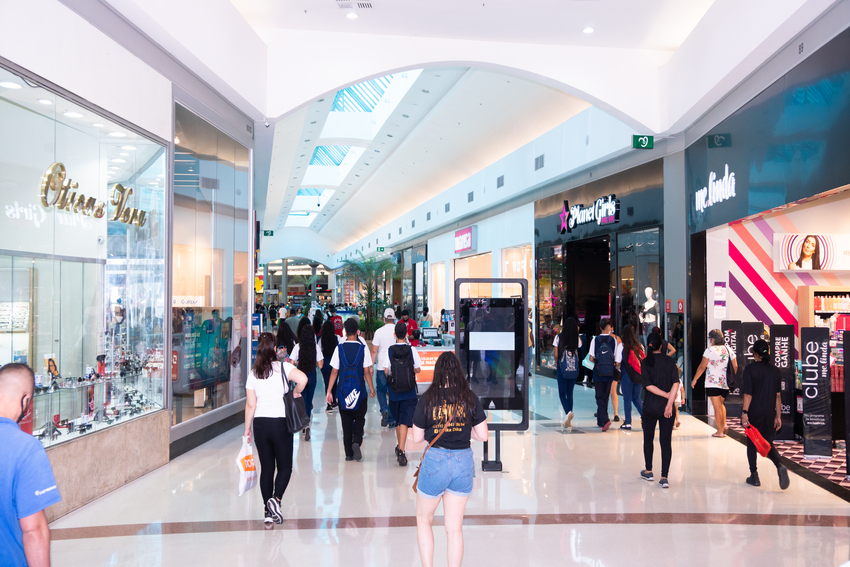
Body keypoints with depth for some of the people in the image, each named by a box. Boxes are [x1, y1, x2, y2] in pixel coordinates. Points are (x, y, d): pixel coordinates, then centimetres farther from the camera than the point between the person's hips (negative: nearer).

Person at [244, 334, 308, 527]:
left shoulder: (253, 374, 3)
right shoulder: (283, 367, -7)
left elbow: (250, 405, 3)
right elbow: (303, 379, -25)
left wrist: (247, 429, 12)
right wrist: (295, 393, -6)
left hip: (260, 424, 3)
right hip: (280, 423, -3)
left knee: (266, 468, 10)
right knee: (284, 467, 10)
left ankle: (268, 512, 12)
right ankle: (276, 499, -12)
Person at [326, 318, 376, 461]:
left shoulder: (339, 348, -3)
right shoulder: (363, 348, -6)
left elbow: (334, 371, -3)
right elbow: (367, 371, -5)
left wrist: (329, 391, 2)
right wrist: (372, 389, 6)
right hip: (359, 390, -1)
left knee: (346, 422, 10)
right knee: (359, 419, 12)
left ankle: (349, 453, 12)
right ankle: (357, 442, -14)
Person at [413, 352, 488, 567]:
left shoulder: (427, 398, -8)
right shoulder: (470, 398, -4)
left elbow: (417, 438, -3)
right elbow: (483, 435, -2)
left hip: (434, 461, -2)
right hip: (463, 462, 2)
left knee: (424, 520, 19)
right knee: (455, 527, 13)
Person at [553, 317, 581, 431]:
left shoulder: (559, 337, -5)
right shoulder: (577, 339, -2)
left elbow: (556, 355, -6)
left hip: (562, 368, -2)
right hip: (574, 368, 2)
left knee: (562, 393, 4)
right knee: (570, 393, 12)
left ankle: (568, 412, -24)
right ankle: (568, 422, 13)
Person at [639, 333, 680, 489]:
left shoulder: (645, 362, -5)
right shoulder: (669, 361, -1)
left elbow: (648, 385, -13)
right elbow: (676, 383, -11)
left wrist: (666, 394, -8)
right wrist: (669, 402, -14)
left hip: (650, 406, -1)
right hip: (667, 407, 1)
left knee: (648, 439, 17)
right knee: (666, 442, 3)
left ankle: (648, 472, 27)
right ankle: (664, 477, -2)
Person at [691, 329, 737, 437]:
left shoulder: (710, 350, -9)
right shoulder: (729, 350, 5)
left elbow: (702, 367, -8)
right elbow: (735, 366, 8)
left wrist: (695, 379, 2)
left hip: (713, 383, -5)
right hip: (725, 383, 5)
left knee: (717, 407, -2)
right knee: (721, 404, 23)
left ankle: (720, 431, 0)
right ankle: (724, 424, 7)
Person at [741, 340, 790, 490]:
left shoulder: (750, 369, -9)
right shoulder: (775, 370, 3)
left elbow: (748, 394, -14)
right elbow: (778, 395, 5)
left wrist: (744, 413, -12)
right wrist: (778, 416, 10)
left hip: (754, 413, -3)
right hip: (769, 414, 3)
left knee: (751, 444, 10)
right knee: (768, 443, 12)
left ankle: (754, 476, 14)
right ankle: (780, 466, -14)